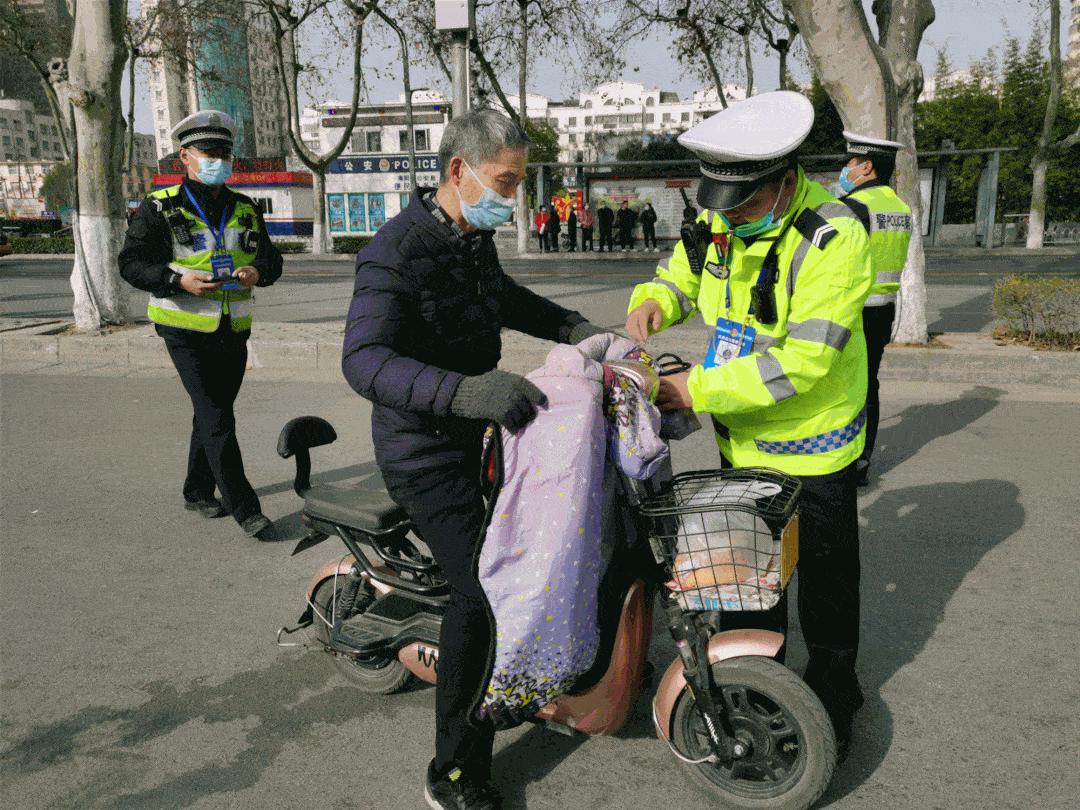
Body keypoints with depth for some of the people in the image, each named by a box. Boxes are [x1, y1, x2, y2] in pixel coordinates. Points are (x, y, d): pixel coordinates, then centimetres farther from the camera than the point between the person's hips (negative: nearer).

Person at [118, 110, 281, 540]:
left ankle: (198, 492, 32)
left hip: (234, 331, 5)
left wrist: (258, 272, -12)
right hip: (187, 332, -5)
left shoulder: (245, 209, 10)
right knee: (218, 422, -9)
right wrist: (179, 280, -22)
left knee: (212, 415, 16)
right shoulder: (160, 208, -4)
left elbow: (271, 259, 12)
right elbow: (131, 263, -6)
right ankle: (244, 508, -5)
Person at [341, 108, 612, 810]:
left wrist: (581, 331, 14)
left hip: (474, 433, 10)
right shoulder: (397, 250, -23)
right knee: (484, 592, -14)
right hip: (425, 451, -9)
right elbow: (364, 360, -36)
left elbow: (506, 300, 27)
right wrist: (467, 391, -50)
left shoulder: (474, 239, 7)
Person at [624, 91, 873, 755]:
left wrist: (699, 389, -27)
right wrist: (652, 303, -12)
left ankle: (832, 698, 36)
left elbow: (800, 361, -31)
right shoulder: (722, 219, -5)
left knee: (823, 580, 12)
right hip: (742, 440, 7)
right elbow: (682, 272, 12)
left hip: (813, 445, -6)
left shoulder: (832, 237, -27)